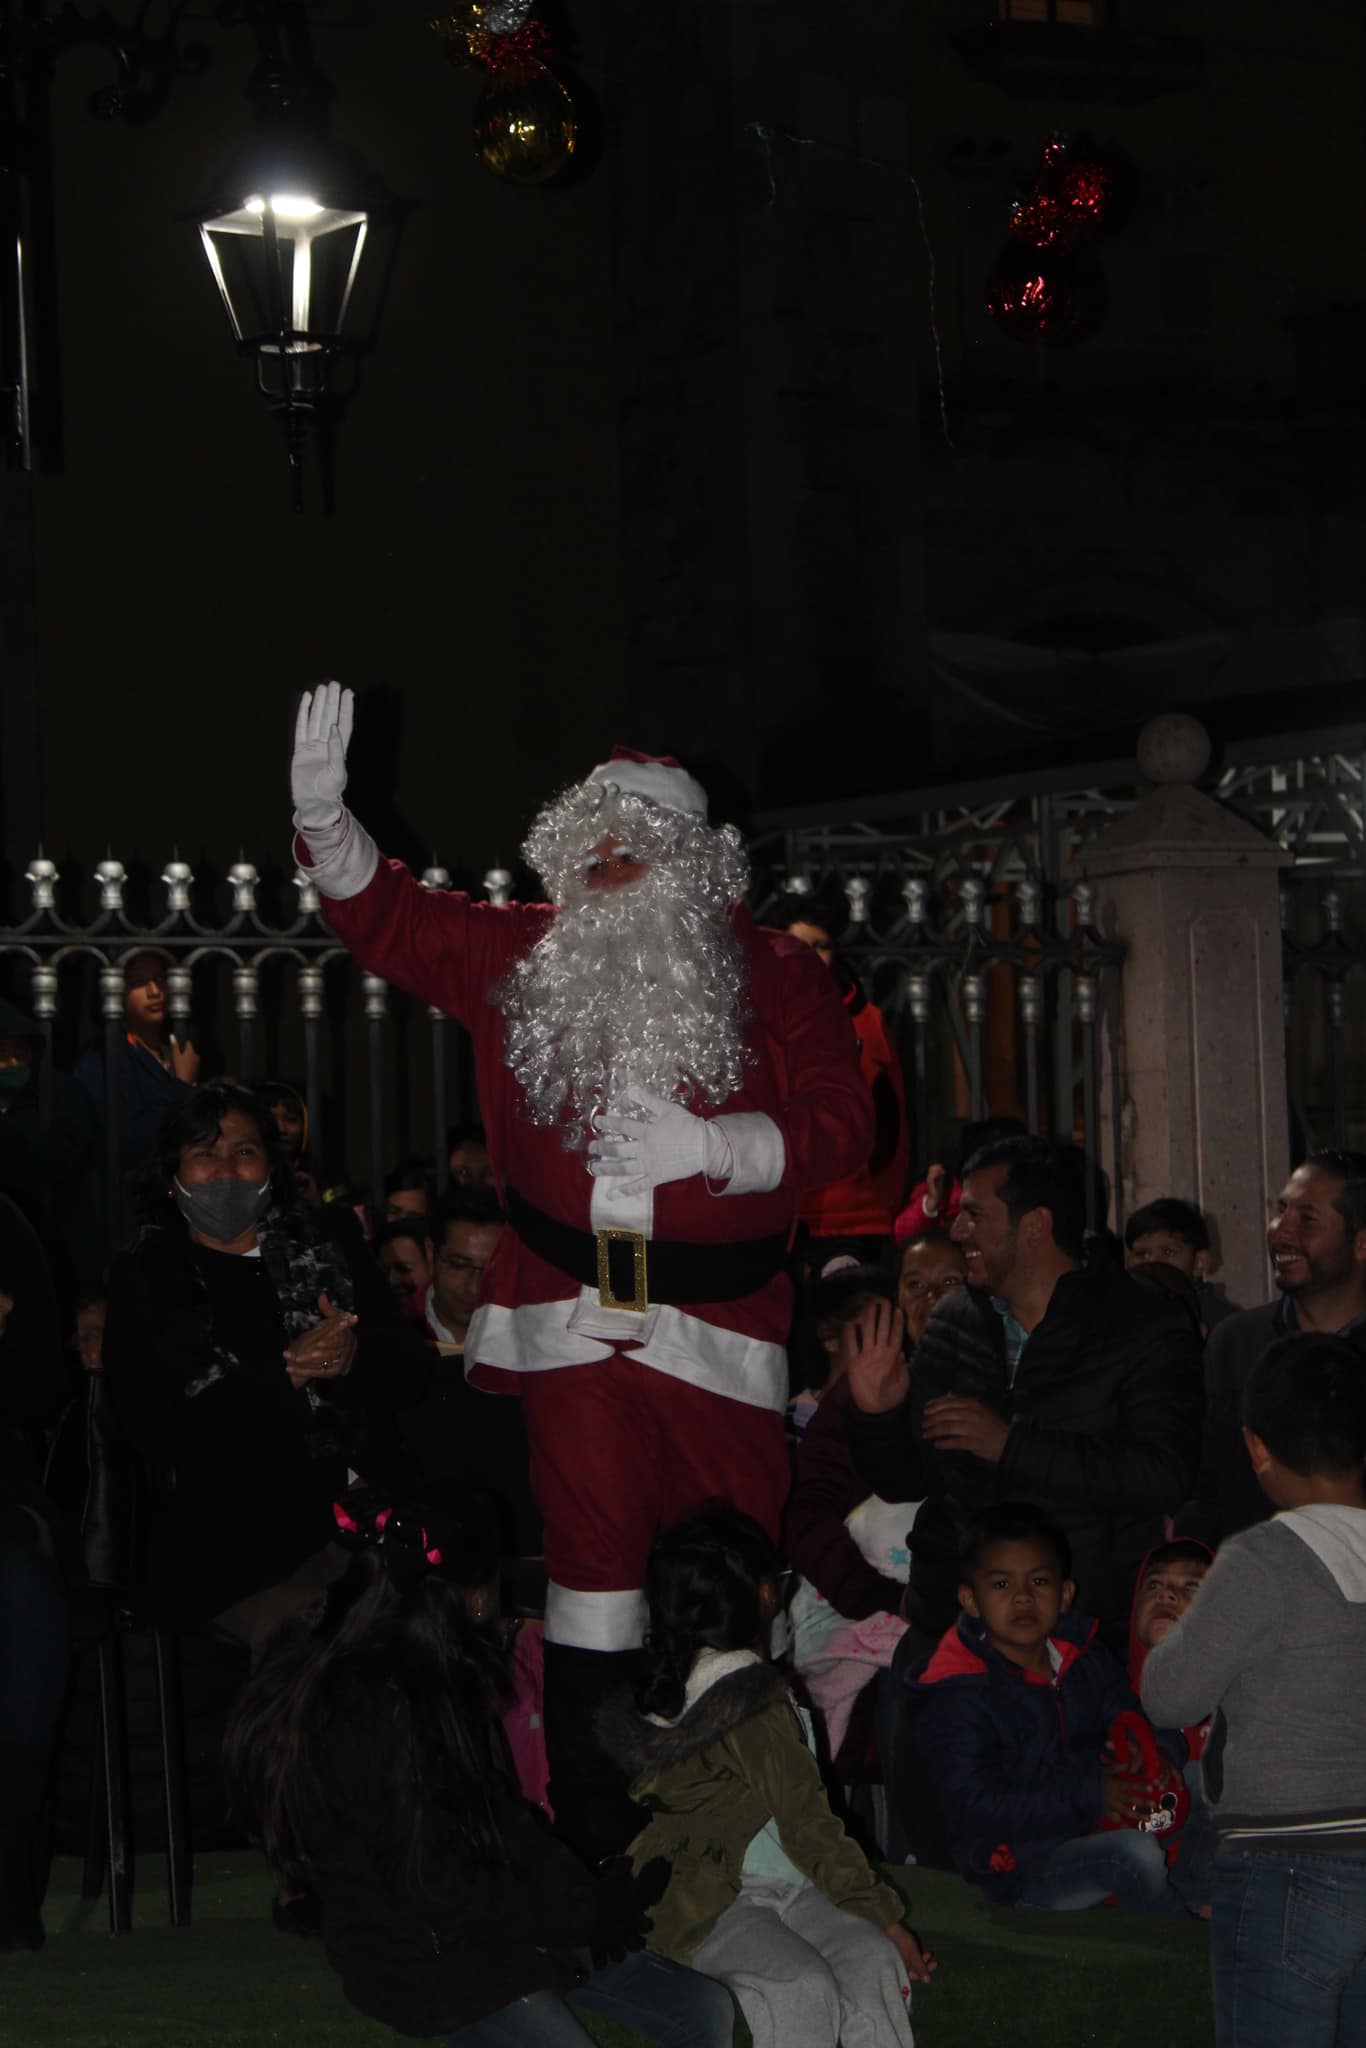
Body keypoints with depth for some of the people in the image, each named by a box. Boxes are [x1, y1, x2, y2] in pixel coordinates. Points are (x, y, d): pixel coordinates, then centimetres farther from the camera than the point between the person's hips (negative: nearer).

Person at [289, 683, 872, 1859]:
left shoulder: (774, 978, 1)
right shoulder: (525, 959, 10)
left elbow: (840, 1126, -5)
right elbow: (393, 920, 9)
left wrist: (704, 1146, -18)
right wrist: (324, 820, -9)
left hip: (719, 1318, -1)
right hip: (573, 1310, 2)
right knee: (593, 1551, 0)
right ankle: (596, 1840, 5)